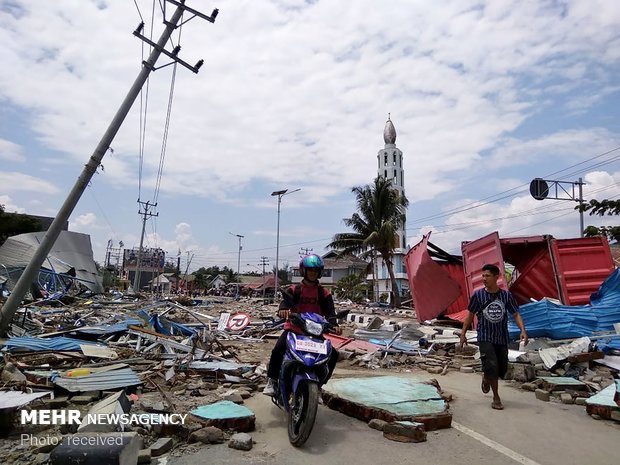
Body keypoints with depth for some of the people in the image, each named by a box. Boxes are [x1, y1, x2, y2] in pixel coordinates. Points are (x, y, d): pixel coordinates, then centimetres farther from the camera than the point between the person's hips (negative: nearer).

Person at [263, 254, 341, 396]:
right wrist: (283, 309, -42)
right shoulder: (294, 289, 2)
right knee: (278, 349, -27)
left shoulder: (324, 293, 6)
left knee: (333, 354, -10)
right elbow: (286, 299, -17)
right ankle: (272, 380, -5)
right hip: (293, 327, -2)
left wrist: (334, 324, -27)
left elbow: (329, 310, -5)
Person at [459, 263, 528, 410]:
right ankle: (496, 398, 5)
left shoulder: (506, 295, -2)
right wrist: (463, 333, 4)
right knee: (491, 366, -15)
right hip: (485, 337, -2)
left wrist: (523, 330, -14)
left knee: (502, 369, 11)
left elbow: (515, 314, 2)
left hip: (502, 338, 3)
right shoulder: (478, 295, -4)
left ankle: (486, 378, 44)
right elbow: (471, 315, 4)